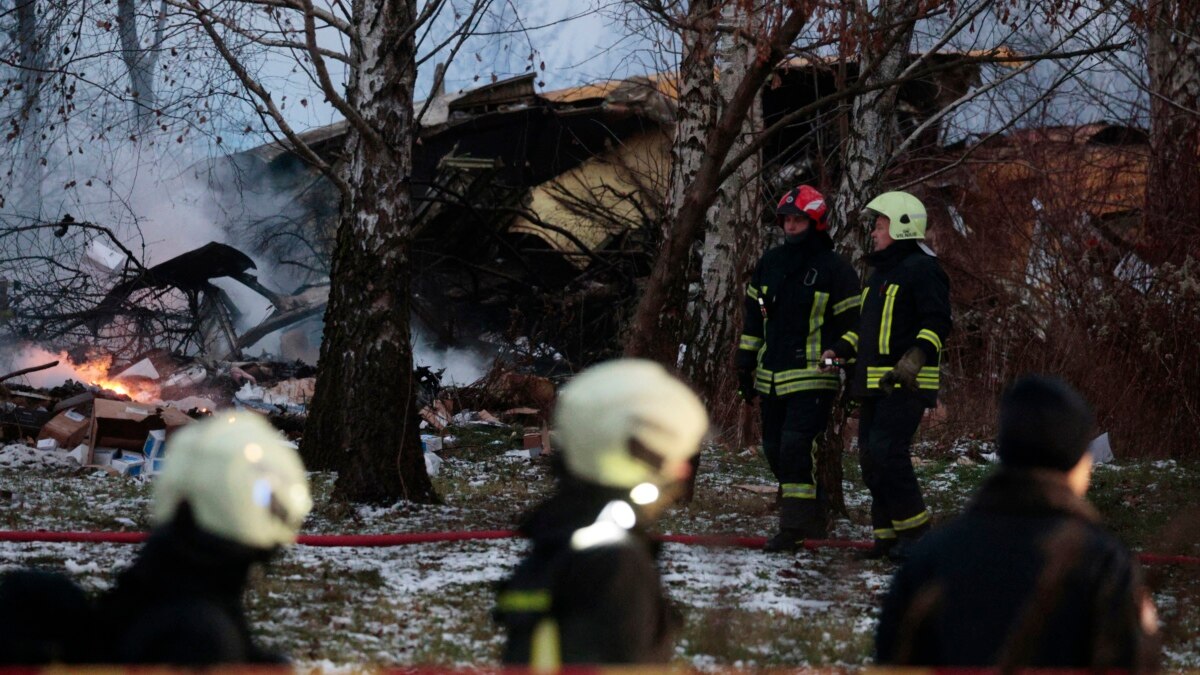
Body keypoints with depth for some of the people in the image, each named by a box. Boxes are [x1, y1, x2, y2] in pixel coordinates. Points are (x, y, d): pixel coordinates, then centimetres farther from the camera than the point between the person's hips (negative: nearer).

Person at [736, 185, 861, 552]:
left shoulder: (835, 269, -5)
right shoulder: (769, 262, 13)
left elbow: (851, 324, -2)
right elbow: (753, 316, 19)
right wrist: (745, 366, 16)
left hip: (813, 378, -7)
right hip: (772, 378, 7)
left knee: (796, 446, -17)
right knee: (775, 449, 8)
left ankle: (795, 526, -14)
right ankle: (812, 521, 20)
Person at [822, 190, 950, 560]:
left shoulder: (922, 269, -8)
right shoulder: (880, 272, 22)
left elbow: (938, 322, -17)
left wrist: (915, 357, -29)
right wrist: (840, 349, 17)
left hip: (906, 384, -10)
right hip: (875, 383, 10)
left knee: (887, 452, -17)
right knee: (871, 456, 7)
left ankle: (915, 532, -10)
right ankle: (888, 533, 12)